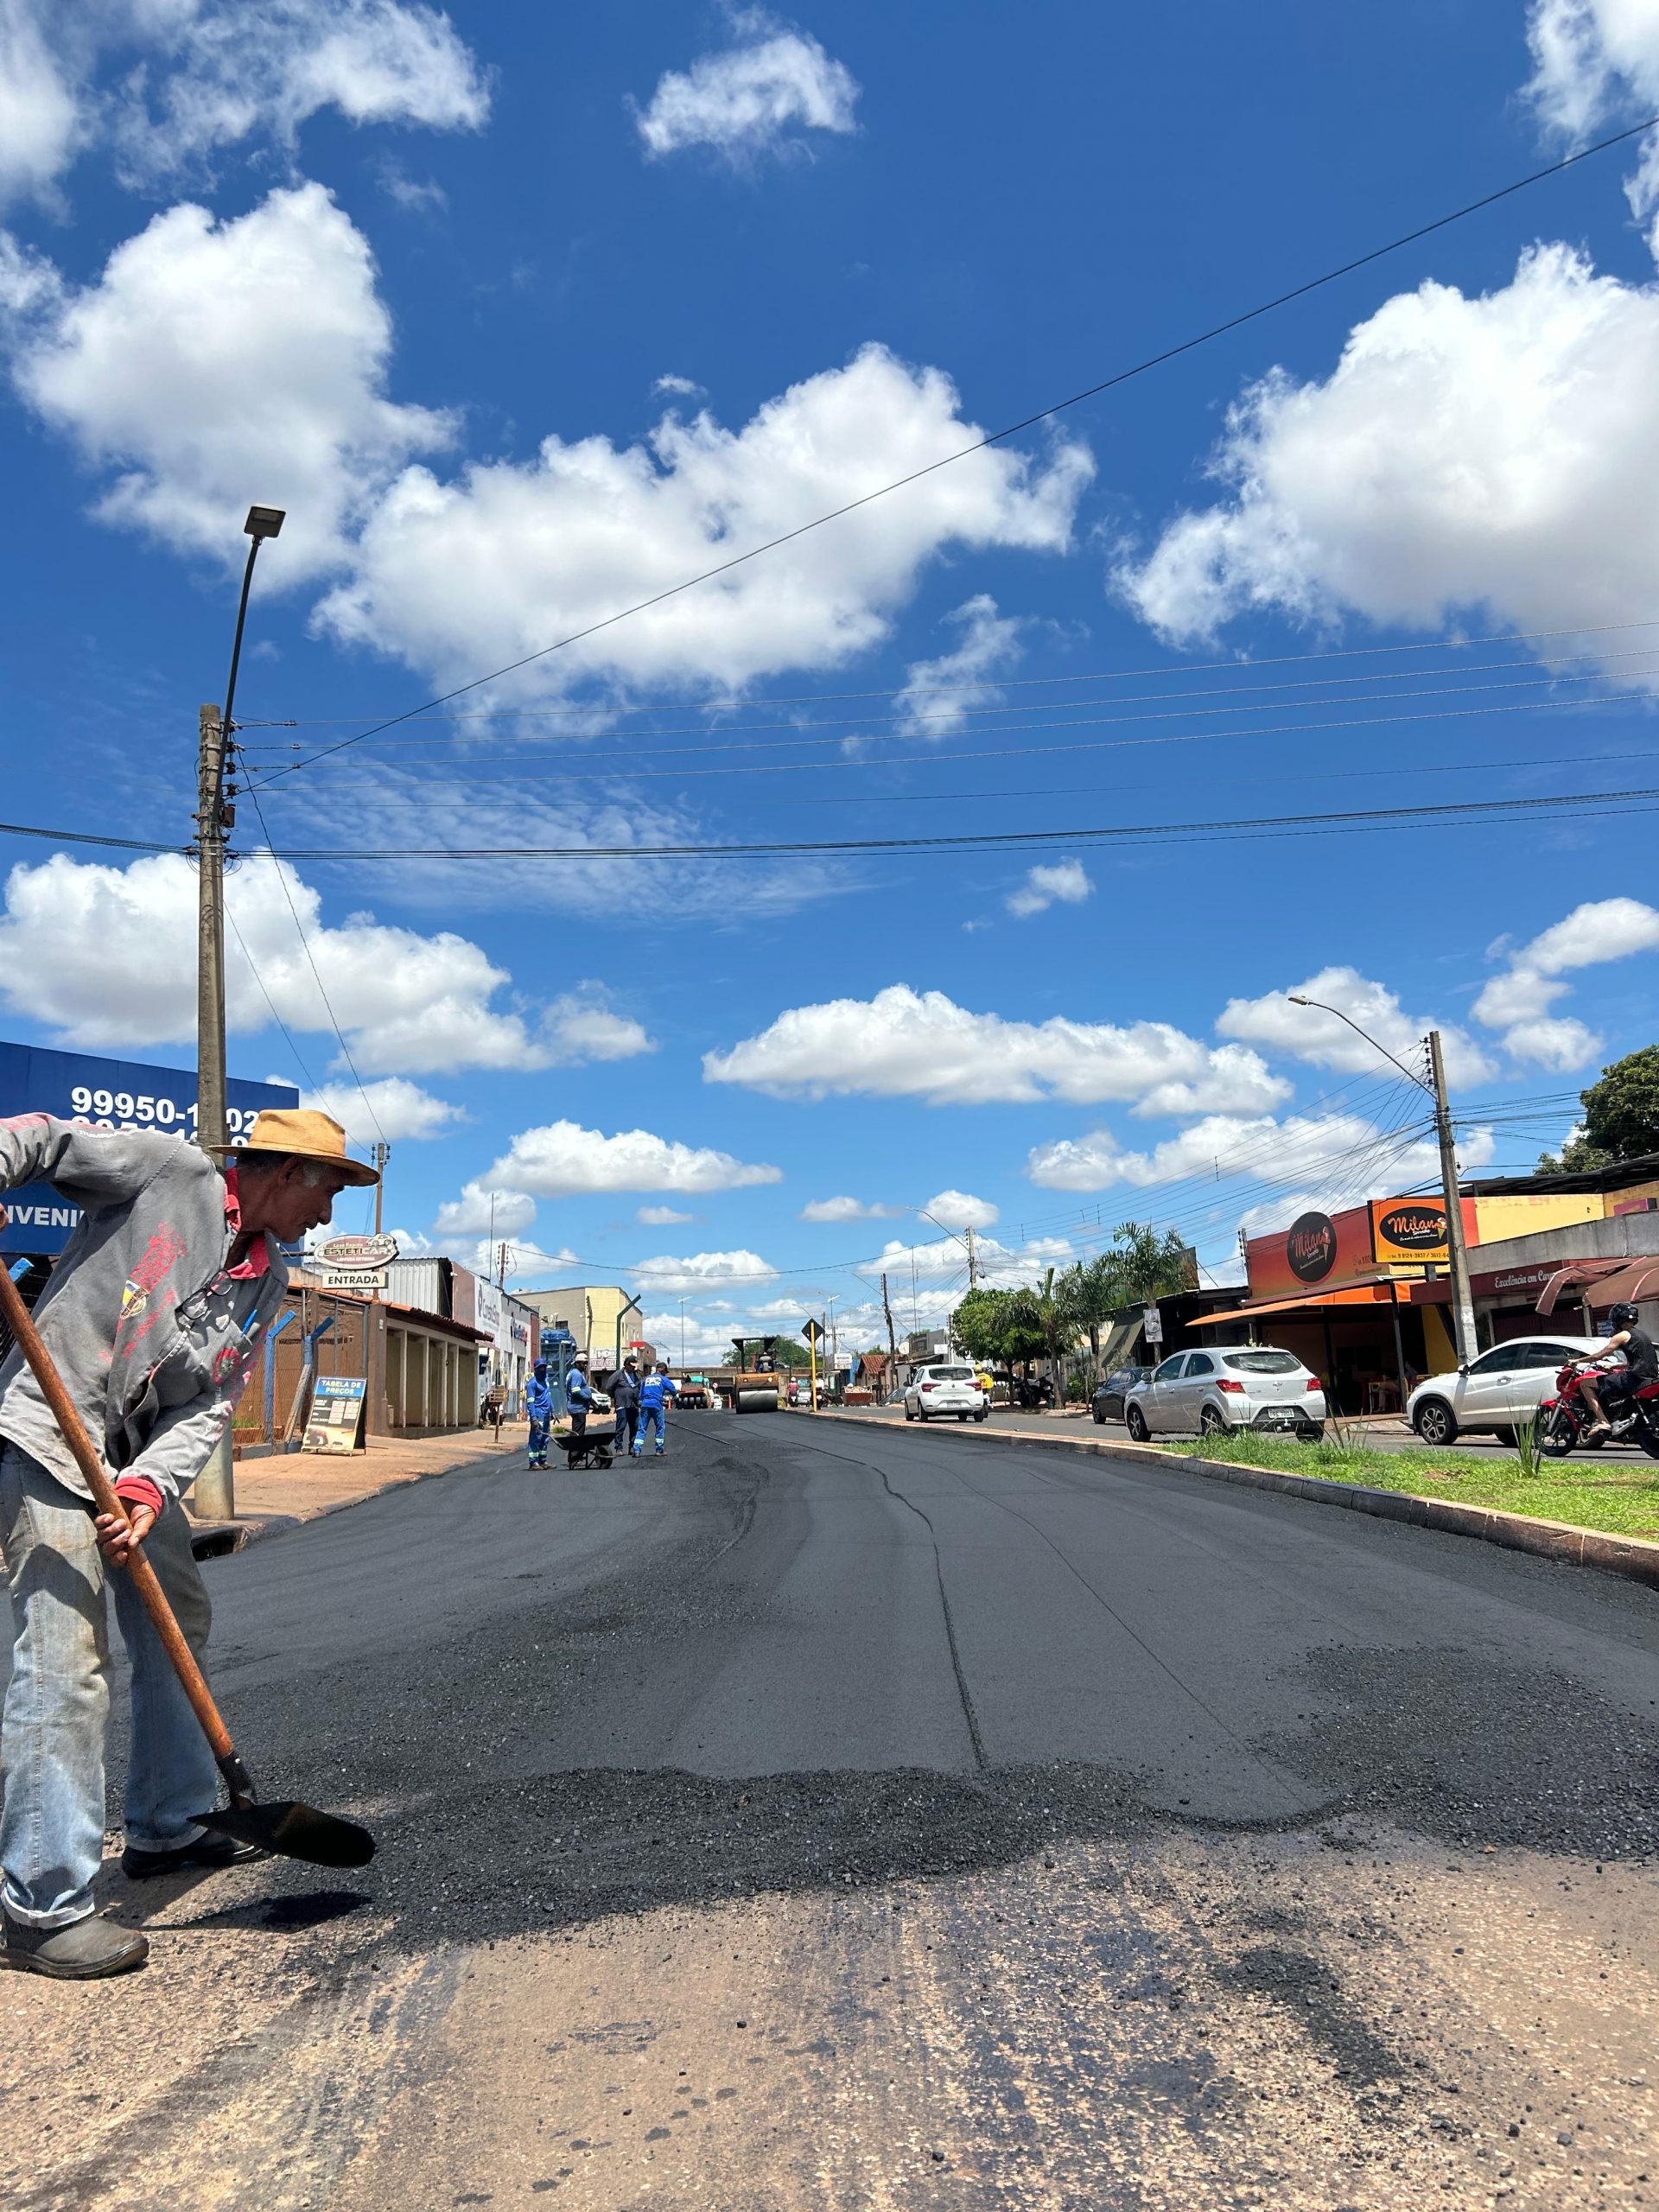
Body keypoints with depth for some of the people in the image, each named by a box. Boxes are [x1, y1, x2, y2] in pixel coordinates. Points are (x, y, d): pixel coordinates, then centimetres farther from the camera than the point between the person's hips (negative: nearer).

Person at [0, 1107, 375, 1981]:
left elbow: (210, 1407, 0)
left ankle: (166, 1829, 34)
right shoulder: (173, 1170, -11)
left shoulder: (267, 1284, 7)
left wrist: (149, 1487, -17)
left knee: (179, 1625, 17)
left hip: (140, 1460, 9)